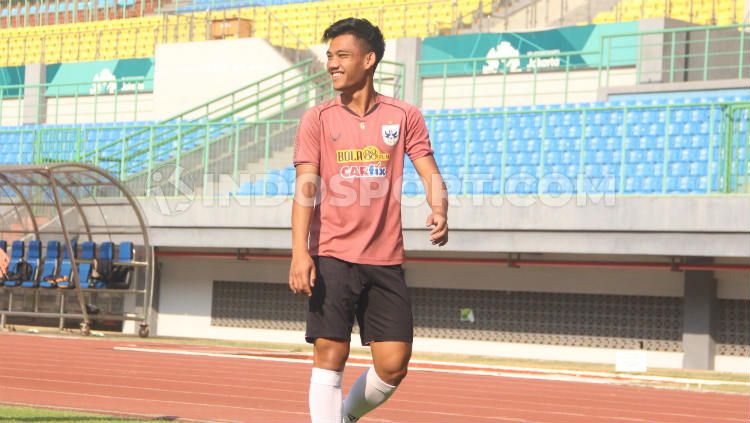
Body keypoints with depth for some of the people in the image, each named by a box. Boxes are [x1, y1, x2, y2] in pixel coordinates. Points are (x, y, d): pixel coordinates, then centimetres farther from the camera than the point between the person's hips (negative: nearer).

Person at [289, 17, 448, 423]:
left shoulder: (404, 116, 7)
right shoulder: (318, 119, 4)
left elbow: (430, 175, 3)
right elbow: (306, 187, -4)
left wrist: (439, 212, -21)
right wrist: (299, 252, -17)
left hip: (385, 260, 2)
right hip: (332, 256, -1)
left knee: (394, 365, 1)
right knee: (330, 357, -7)